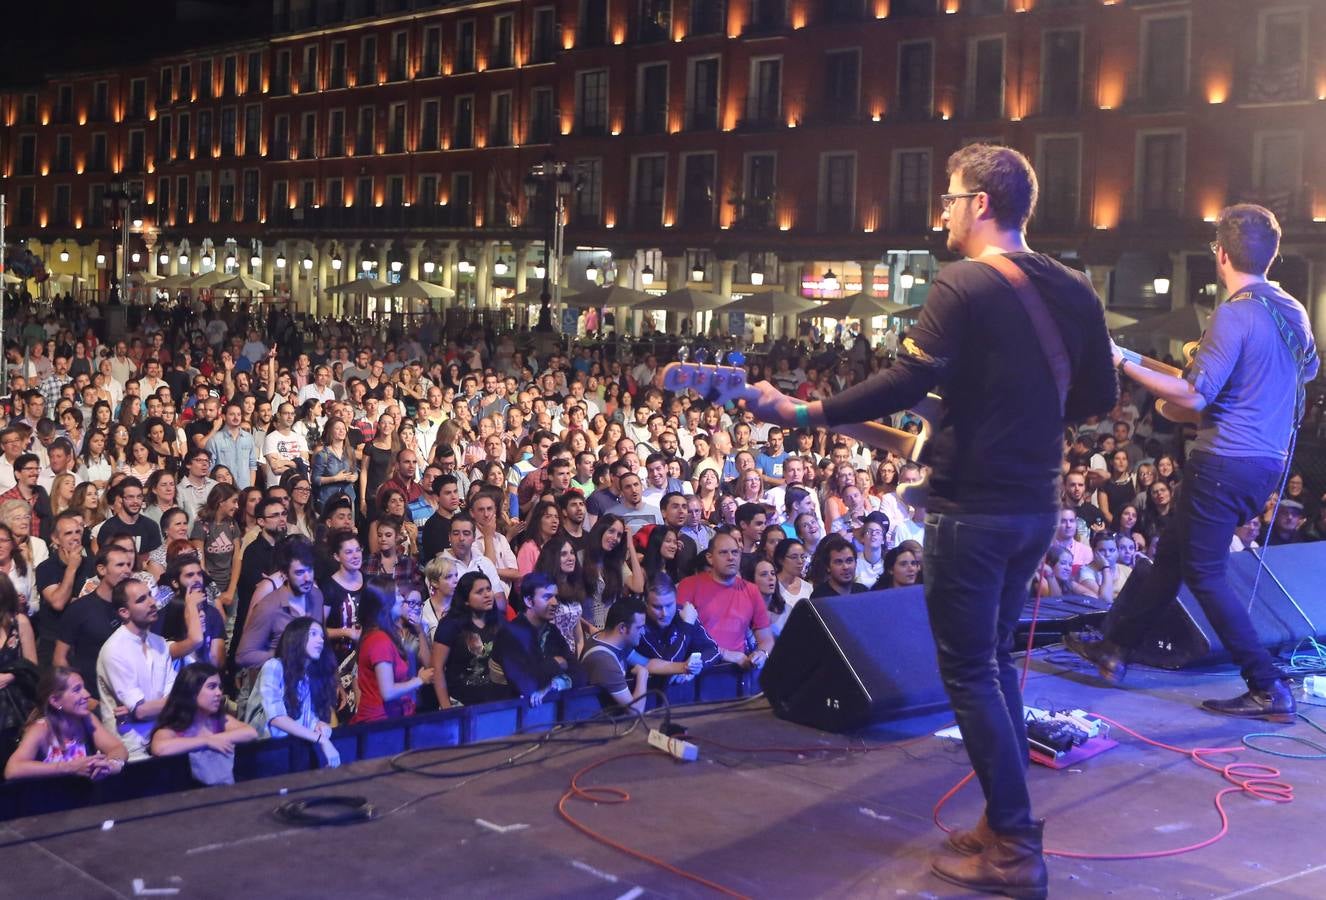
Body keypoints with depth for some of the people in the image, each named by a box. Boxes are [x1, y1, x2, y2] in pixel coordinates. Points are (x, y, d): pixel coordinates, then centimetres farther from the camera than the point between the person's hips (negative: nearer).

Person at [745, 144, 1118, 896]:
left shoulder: (963, 287, -15)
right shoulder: (1073, 290, 7)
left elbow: (906, 385, -24)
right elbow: (1100, 398, 14)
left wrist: (802, 414, -17)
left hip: (973, 506, -8)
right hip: (1036, 504, 8)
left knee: (969, 670, 2)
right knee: (995, 656, 20)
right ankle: (1009, 824, 26)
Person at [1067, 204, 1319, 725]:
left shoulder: (1234, 315, -19)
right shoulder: (1293, 312, 7)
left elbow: (1194, 397, -22)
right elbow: (1309, 369, 26)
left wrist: (1123, 363, -17)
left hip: (1225, 462, -9)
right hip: (1269, 461, 9)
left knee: (1204, 573, 0)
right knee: (1172, 551, 18)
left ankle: (1269, 691, 0)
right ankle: (1115, 648, 29)